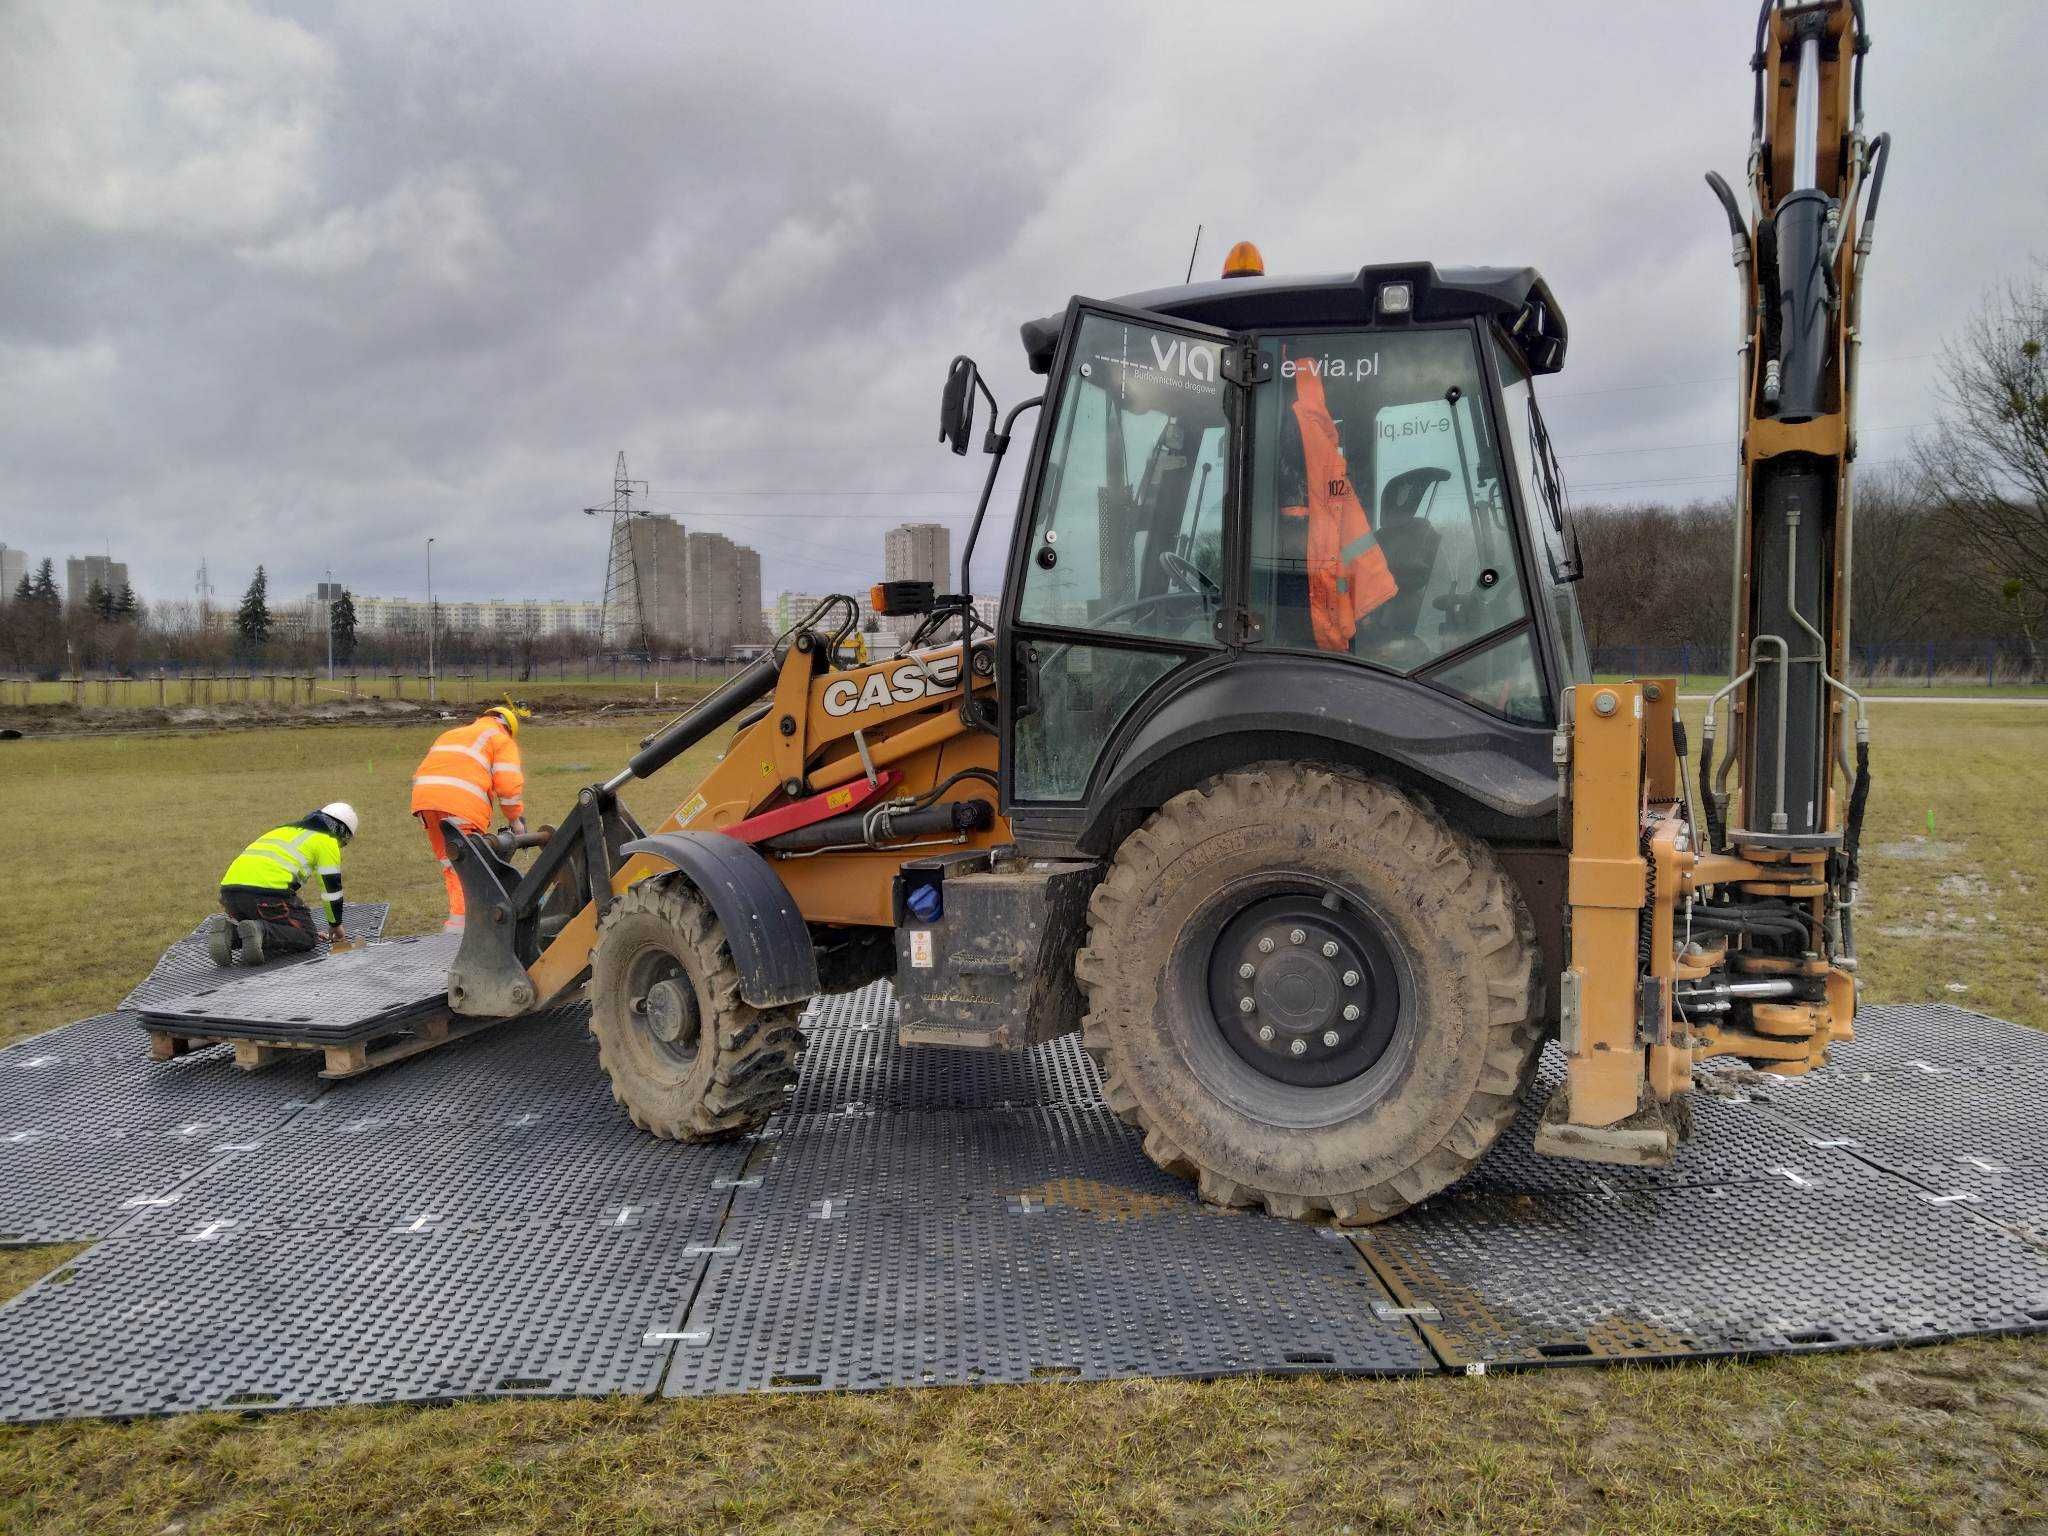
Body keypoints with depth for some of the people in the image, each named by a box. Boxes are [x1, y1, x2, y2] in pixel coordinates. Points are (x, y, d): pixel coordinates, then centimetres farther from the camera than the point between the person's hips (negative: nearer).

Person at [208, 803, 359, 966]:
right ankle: (260, 932, -20)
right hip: (267, 890, -7)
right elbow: (332, 889, 14)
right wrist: (335, 925, 32)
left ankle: (228, 933, -1)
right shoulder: (327, 841, 13)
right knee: (308, 937, 6)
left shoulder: (285, 830, 36)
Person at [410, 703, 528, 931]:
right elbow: (509, 784, 2)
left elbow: (420, 775, 28)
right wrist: (515, 820, 12)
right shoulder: (502, 739, 16)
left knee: (448, 862, 16)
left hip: (423, 798, 6)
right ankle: (459, 923, -13)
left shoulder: (450, 734, 36)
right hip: (461, 802, -6)